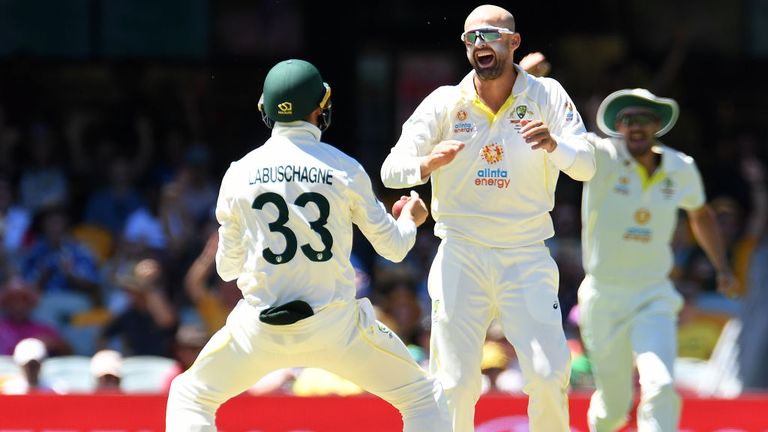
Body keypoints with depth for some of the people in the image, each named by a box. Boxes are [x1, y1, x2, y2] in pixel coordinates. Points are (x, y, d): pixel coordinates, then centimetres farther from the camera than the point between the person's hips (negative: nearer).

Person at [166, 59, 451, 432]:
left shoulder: (240, 173, 1)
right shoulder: (345, 170, -3)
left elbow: (227, 268, 9)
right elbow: (393, 248, 6)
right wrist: (410, 219, 29)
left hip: (261, 329, 1)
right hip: (335, 326, -1)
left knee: (191, 399, 21)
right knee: (423, 398, 15)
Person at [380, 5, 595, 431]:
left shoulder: (547, 97, -2)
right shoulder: (446, 103, -1)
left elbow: (586, 167, -12)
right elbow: (391, 170, -6)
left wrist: (553, 144, -34)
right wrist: (427, 165, -29)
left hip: (527, 260, 0)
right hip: (461, 258, 0)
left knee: (550, 377, -8)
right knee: (454, 384, -3)